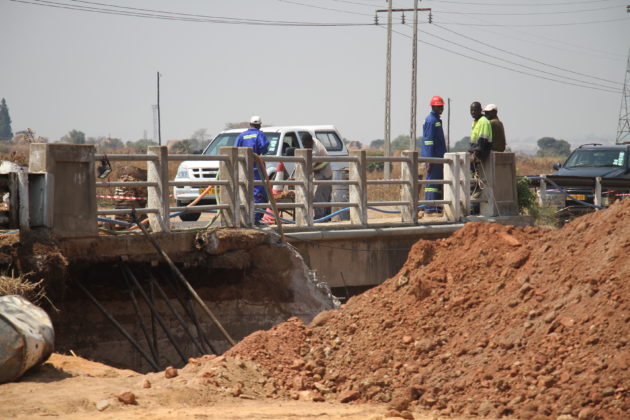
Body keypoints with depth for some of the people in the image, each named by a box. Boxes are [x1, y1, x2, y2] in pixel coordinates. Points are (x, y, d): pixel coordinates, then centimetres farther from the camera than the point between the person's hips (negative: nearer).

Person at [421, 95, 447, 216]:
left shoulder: (437, 120, 18)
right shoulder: (430, 120, -12)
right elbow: (428, 141, -17)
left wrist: (443, 157, 22)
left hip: (439, 156, 10)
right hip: (433, 157, -10)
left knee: (439, 182, 11)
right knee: (432, 182, -9)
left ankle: (437, 208, 15)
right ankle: (430, 209, -8)